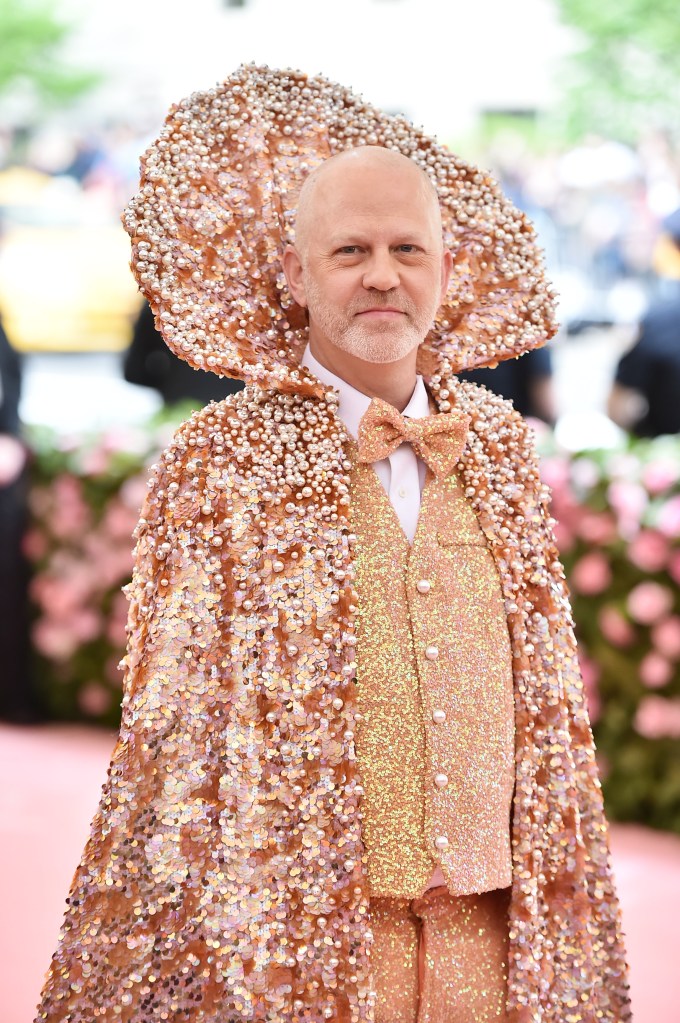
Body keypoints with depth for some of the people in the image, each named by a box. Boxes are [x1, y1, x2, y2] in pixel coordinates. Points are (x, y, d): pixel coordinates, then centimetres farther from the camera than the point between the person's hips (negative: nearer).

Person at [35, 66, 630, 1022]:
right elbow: (169, 723, -4)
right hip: (300, 928, -3)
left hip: (484, 920, 4)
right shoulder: (220, 460, -5)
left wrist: (565, 891, 11)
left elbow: (552, 691, 12)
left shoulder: (499, 447, 6)